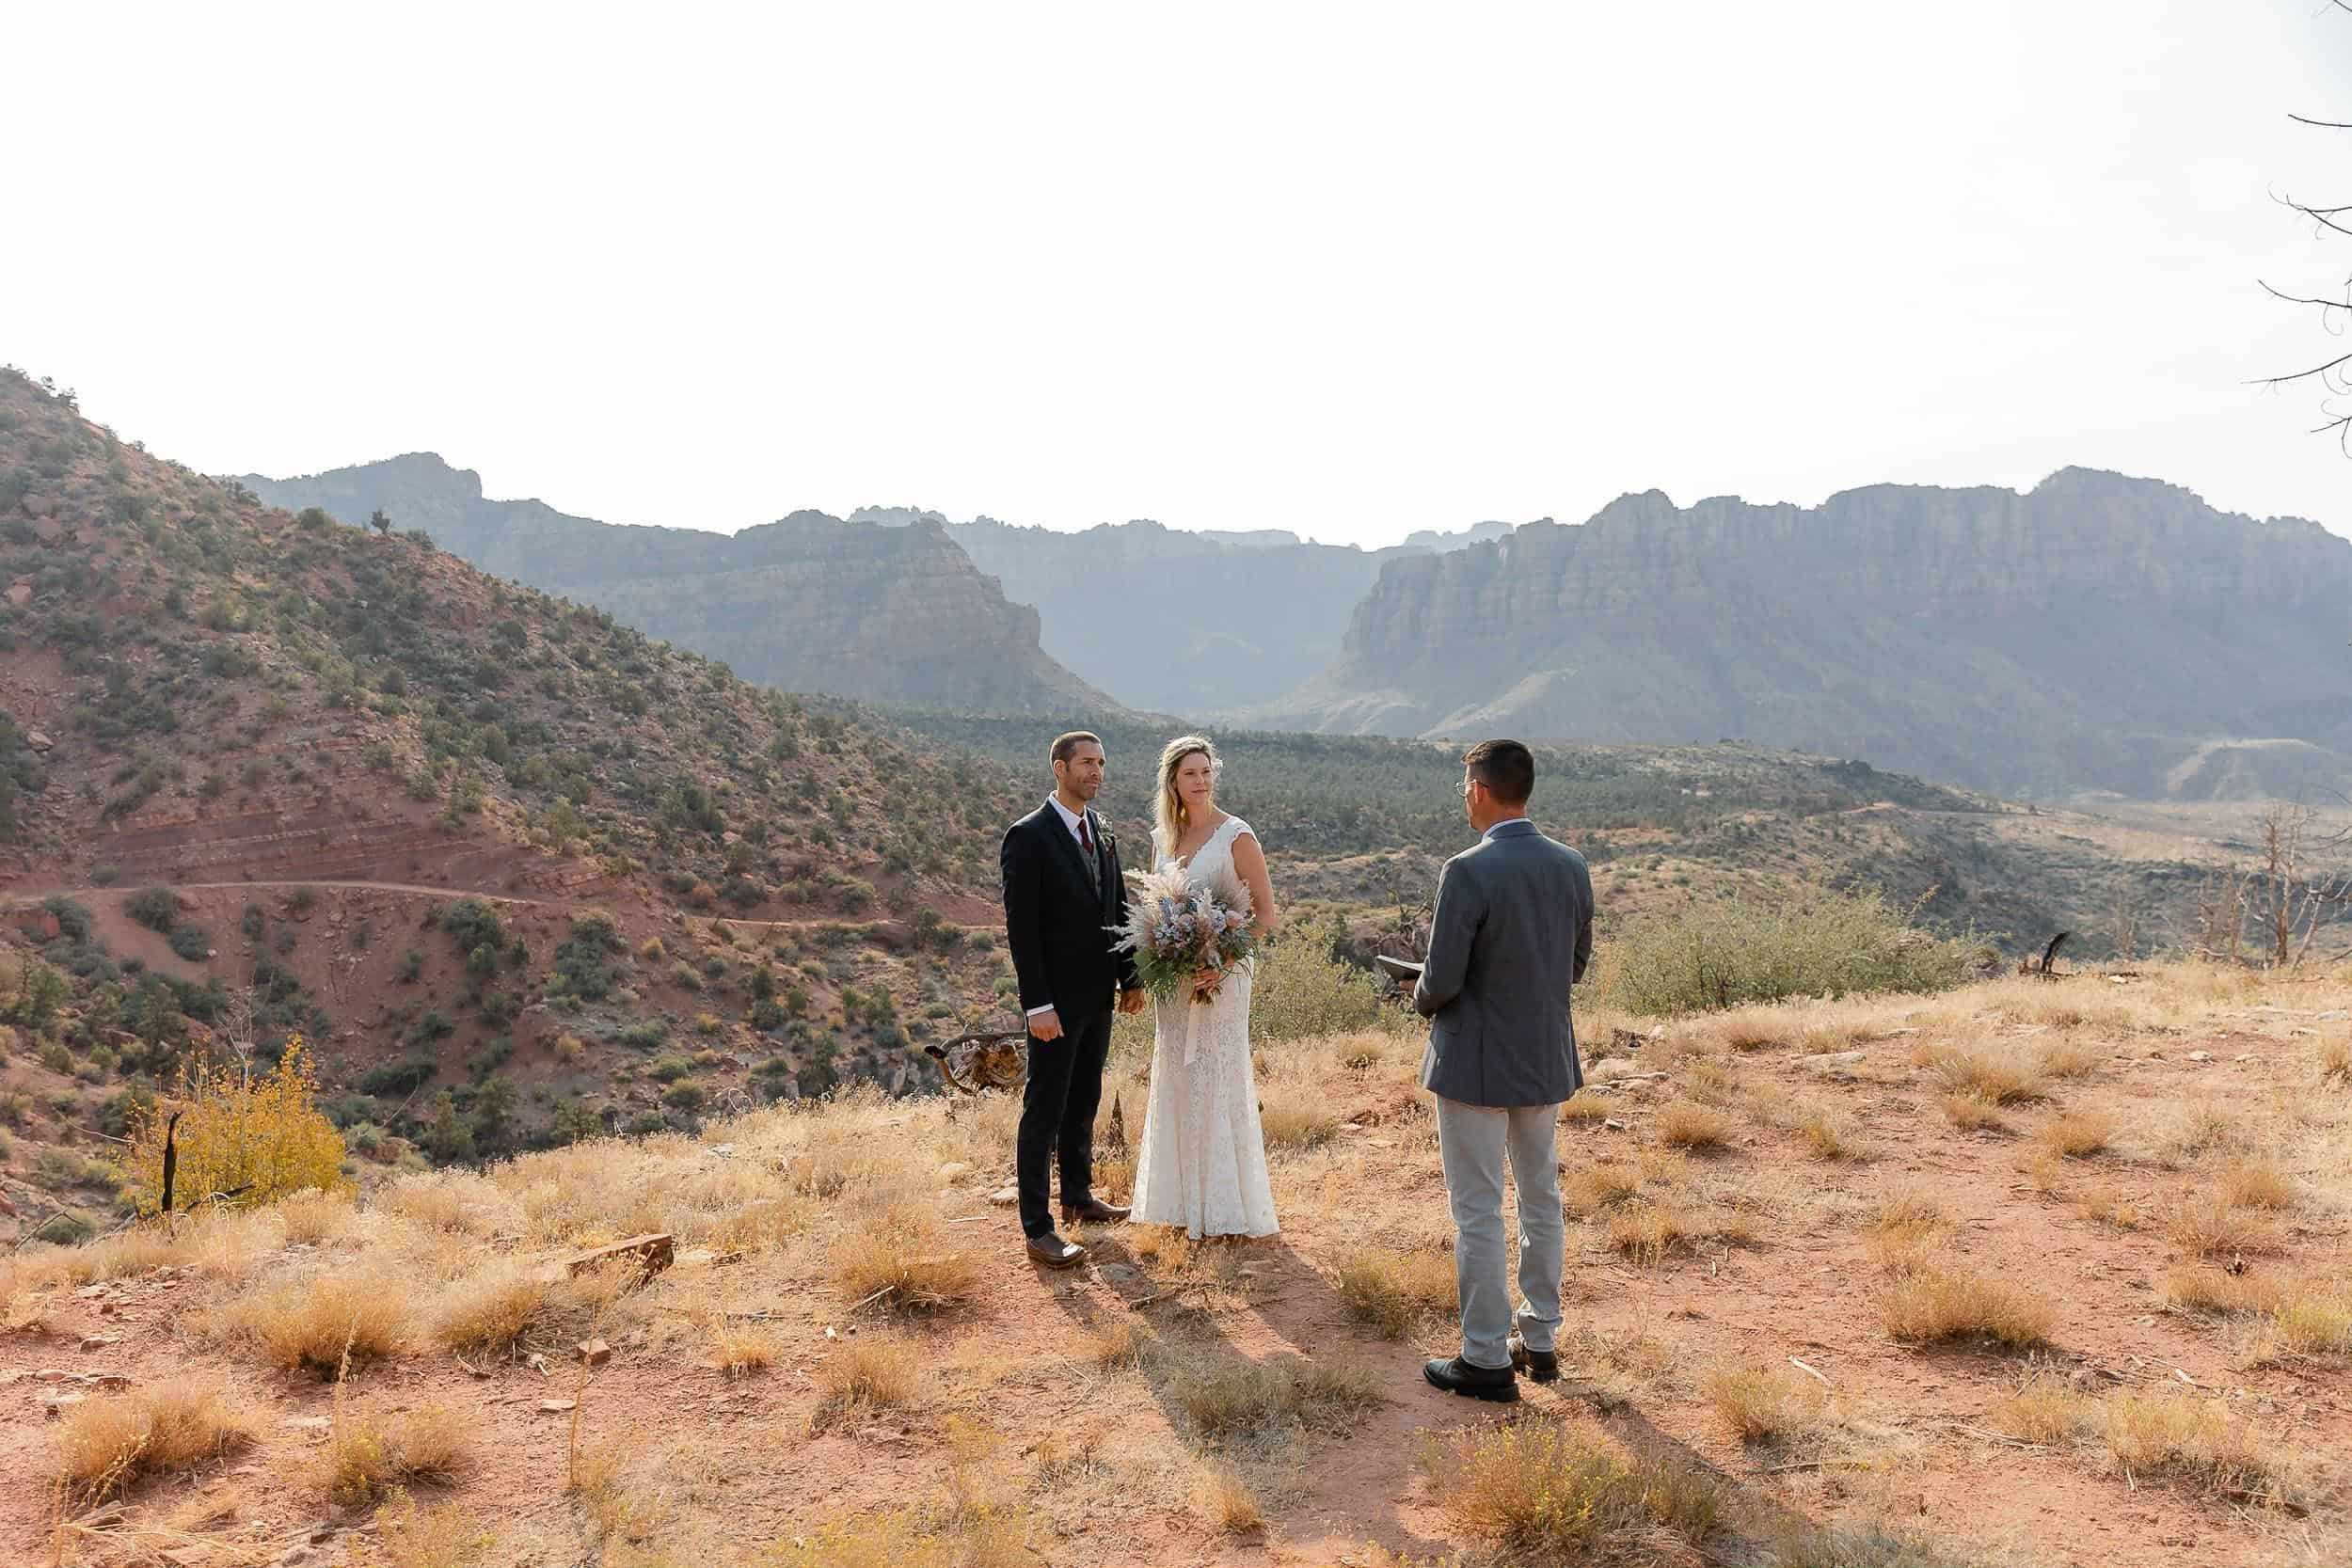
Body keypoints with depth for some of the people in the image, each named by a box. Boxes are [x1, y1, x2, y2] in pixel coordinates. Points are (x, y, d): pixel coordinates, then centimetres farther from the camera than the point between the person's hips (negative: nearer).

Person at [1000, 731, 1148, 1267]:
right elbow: (1021, 927, -16)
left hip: (1099, 996, 7)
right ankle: (1038, 1227, 5)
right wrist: (1037, 1004, -20)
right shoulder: (1027, 836, -13)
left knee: (1083, 1103, 19)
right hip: (1057, 1000, -7)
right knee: (1044, 1111, -1)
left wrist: (1131, 977, 10)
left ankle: (1078, 1195, 34)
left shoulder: (1101, 832, 10)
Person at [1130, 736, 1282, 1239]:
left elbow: (1267, 914, -9)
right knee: (1177, 1082, 11)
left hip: (1221, 973, -6)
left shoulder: (1236, 836, -9)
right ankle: (1183, 1197, 23)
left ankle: (1227, 1206, 11)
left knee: (1218, 1080, -1)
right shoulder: (1162, 837, 8)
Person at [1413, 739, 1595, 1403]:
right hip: (1547, 1057, 7)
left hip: (1477, 1062, -7)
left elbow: (1441, 981, -20)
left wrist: (1423, 1000, 2)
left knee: (1477, 1211, 4)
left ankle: (1487, 1360, 13)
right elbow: (1576, 964, 9)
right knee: (1541, 1199, 19)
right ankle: (1540, 1340, 30)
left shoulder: (1468, 871, -21)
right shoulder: (1571, 866, 0)